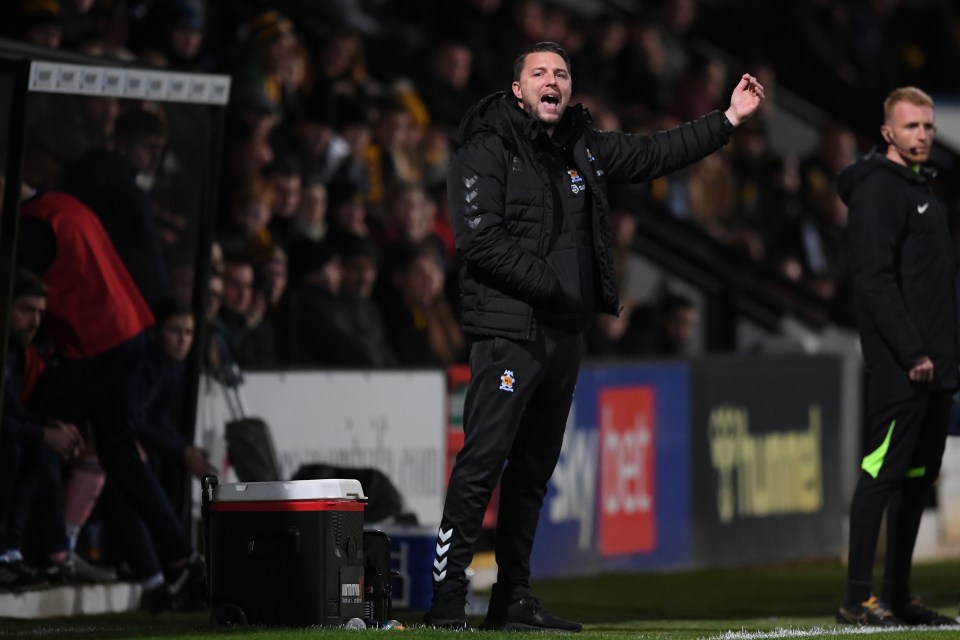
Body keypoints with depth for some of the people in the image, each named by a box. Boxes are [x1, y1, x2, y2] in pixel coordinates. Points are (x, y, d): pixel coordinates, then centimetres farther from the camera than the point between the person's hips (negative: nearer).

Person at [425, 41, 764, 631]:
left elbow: (653, 155, 26)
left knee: (534, 471, 10)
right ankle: (448, 598, -12)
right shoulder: (487, 150, -5)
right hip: (509, 332, -7)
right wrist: (546, 285, -16)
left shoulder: (584, 150, 15)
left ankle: (513, 598, 15)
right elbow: (480, 240, -14)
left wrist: (729, 119, 25)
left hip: (566, 335, 7)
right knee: (482, 465, -12)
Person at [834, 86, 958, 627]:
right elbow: (875, 279, -18)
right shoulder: (879, 188, -9)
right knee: (884, 471, -11)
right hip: (899, 365, -10)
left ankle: (898, 596, 15)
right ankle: (859, 598, -11)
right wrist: (912, 353, -22)